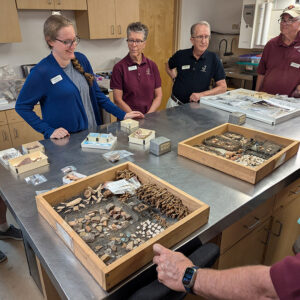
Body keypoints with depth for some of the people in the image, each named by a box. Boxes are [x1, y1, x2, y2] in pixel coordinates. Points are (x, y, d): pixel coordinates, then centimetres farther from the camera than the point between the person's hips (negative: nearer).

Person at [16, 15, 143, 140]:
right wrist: (49, 131, -14)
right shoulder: (41, 72, -13)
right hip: (65, 141, -4)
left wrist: (122, 115, 5)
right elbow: (22, 106, -5)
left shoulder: (81, 59, 3)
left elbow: (96, 93, 9)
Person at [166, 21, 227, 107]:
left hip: (198, 106, 0)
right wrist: (175, 78, 6)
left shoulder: (213, 59, -4)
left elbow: (223, 87, -4)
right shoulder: (180, 55, 0)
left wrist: (201, 94, -14)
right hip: (175, 103, 0)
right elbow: (168, 67, 22)